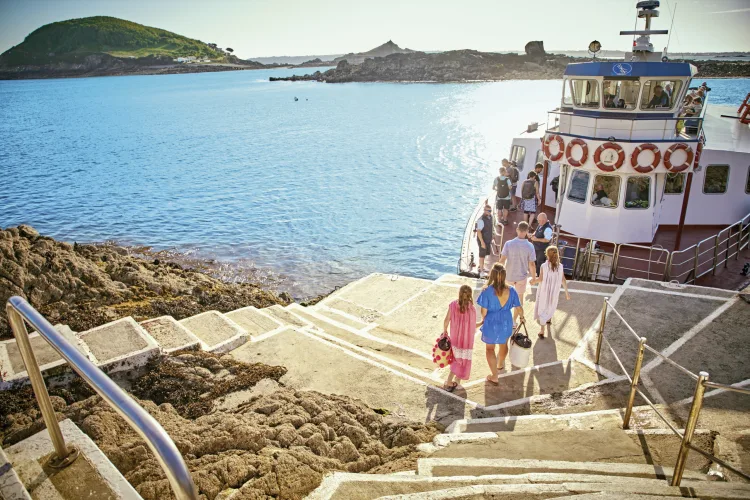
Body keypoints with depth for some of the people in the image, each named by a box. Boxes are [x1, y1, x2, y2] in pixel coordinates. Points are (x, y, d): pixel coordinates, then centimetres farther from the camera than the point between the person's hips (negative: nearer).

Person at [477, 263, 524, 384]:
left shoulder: (487, 291, -24)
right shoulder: (511, 290, -14)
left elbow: (484, 311, -18)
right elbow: (519, 308, -5)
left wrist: (483, 320, 5)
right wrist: (521, 316, 17)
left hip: (491, 324, -3)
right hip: (506, 323, 4)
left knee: (490, 348, 18)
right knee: (503, 344, 30)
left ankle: (494, 376, 24)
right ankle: (500, 365, 57)